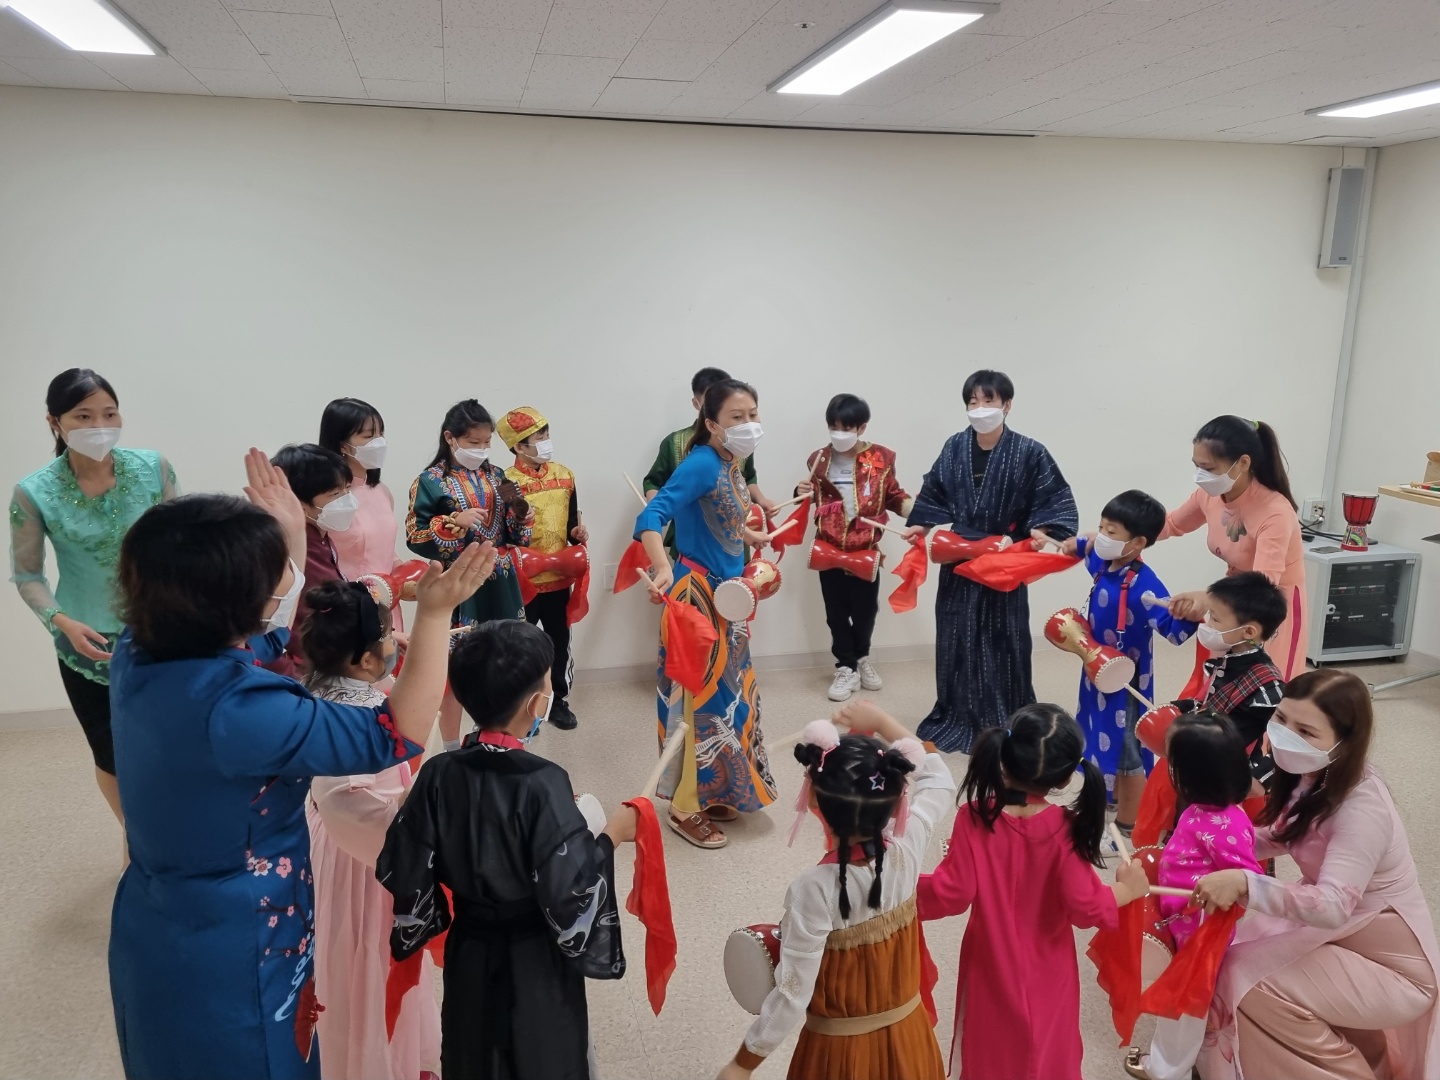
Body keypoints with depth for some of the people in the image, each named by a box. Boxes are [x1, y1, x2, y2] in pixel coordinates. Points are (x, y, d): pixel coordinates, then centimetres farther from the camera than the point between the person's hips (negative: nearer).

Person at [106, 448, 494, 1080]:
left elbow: (255, 638, 11)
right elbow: (394, 737, -29)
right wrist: (434, 614, -29)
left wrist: (291, 539, 11)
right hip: (230, 957, -8)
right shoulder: (233, 708, -35)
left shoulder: (138, 656, -8)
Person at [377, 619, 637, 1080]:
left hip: (468, 952, 5)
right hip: (536, 963, -4)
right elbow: (570, 892, -26)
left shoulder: (438, 773, -14)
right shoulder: (543, 784, -28)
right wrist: (611, 836, -12)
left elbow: (401, 870, -6)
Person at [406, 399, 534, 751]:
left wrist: (522, 520, -8)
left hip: (499, 586, 5)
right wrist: (456, 522, -22)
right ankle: (452, 749, 20)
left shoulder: (497, 476, 7)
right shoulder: (431, 481, -8)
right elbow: (415, 537, -11)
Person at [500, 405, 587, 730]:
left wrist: (578, 533, -7)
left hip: (559, 577, 5)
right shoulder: (507, 482, -13)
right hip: (523, 580, -4)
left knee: (560, 641, 15)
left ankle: (558, 700, 31)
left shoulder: (564, 475, 4)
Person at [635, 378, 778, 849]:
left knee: (729, 693, 16)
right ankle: (687, 807, 14)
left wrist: (750, 537, 37)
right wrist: (663, 570, -47)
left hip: (726, 592, 9)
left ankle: (715, 794, 32)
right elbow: (650, 517, -31)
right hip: (699, 593, -9)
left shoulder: (732, 465, 6)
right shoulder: (701, 463, -20)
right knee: (703, 697, -1)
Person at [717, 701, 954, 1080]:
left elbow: (792, 995, -23)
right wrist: (881, 721, 4)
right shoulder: (907, 850, -18)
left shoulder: (814, 889, -31)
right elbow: (939, 778, 2)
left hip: (840, 1049, -4)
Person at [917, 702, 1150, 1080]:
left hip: (991, 966, 0)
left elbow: (951, 893, -21)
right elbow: (1084, 905, -21)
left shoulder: (975, 817, -23)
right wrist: (1126, 889, -3)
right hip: (1047, 971, 0)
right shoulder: (1065, 828, -23)